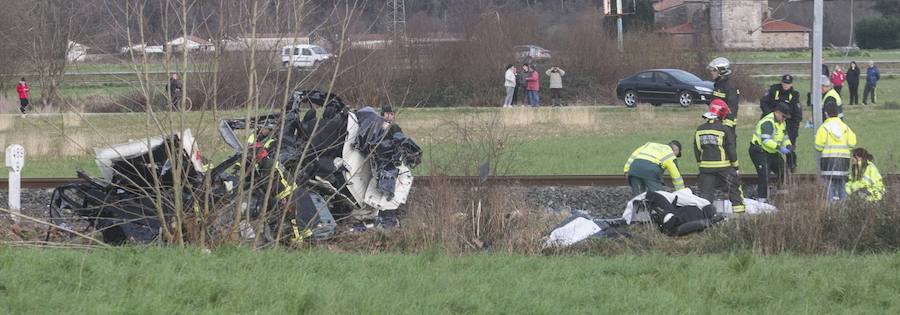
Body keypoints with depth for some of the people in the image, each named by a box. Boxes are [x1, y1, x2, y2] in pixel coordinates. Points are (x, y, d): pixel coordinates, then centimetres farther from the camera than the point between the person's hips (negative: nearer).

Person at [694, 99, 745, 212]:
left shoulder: (699, 130, 4)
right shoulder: (724, 130, -10)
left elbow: (697, 150, 10)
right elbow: (731, 149, -7)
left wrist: (700, 164, 19)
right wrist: (735, 165, 5)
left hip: (705, 166, 3)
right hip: (723, 166, -3)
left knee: (706, 191, 6)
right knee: (734, 187, 10)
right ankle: (739, 208, 9)